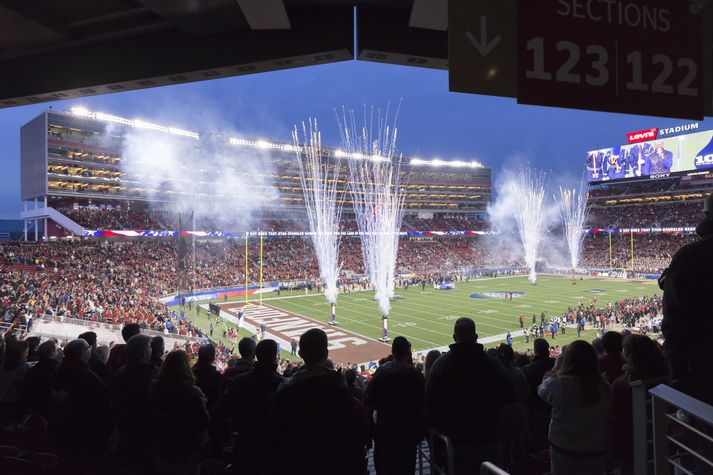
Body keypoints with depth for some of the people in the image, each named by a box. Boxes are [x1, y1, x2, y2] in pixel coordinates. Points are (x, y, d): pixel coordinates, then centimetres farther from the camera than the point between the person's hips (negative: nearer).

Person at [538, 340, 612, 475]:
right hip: (595, 450, 2)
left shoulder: (557, 383, -23)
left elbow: (542, 391, -1)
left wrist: (557, 367, 2)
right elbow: (607, 413, 1)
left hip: (562, 448, -2)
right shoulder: (604, 388, -16)